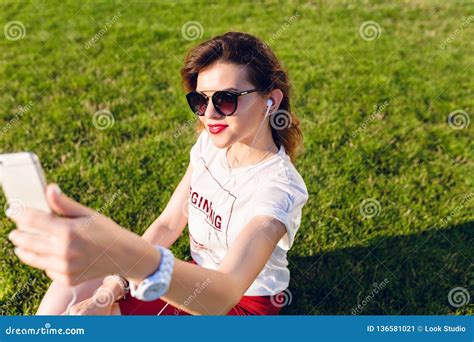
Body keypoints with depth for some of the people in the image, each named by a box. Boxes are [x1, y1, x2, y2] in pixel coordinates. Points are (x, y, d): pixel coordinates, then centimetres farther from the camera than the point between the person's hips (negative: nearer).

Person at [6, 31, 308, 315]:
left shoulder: (279, 186, -30)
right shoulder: (210, 144, -7)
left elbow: (223, 295, -44)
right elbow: (168, 224, -3)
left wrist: (127, 258, -62)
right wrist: (113, 288, -13)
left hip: (244, 303, -5)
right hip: (199, 277, 5)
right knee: (69, 289, -10)